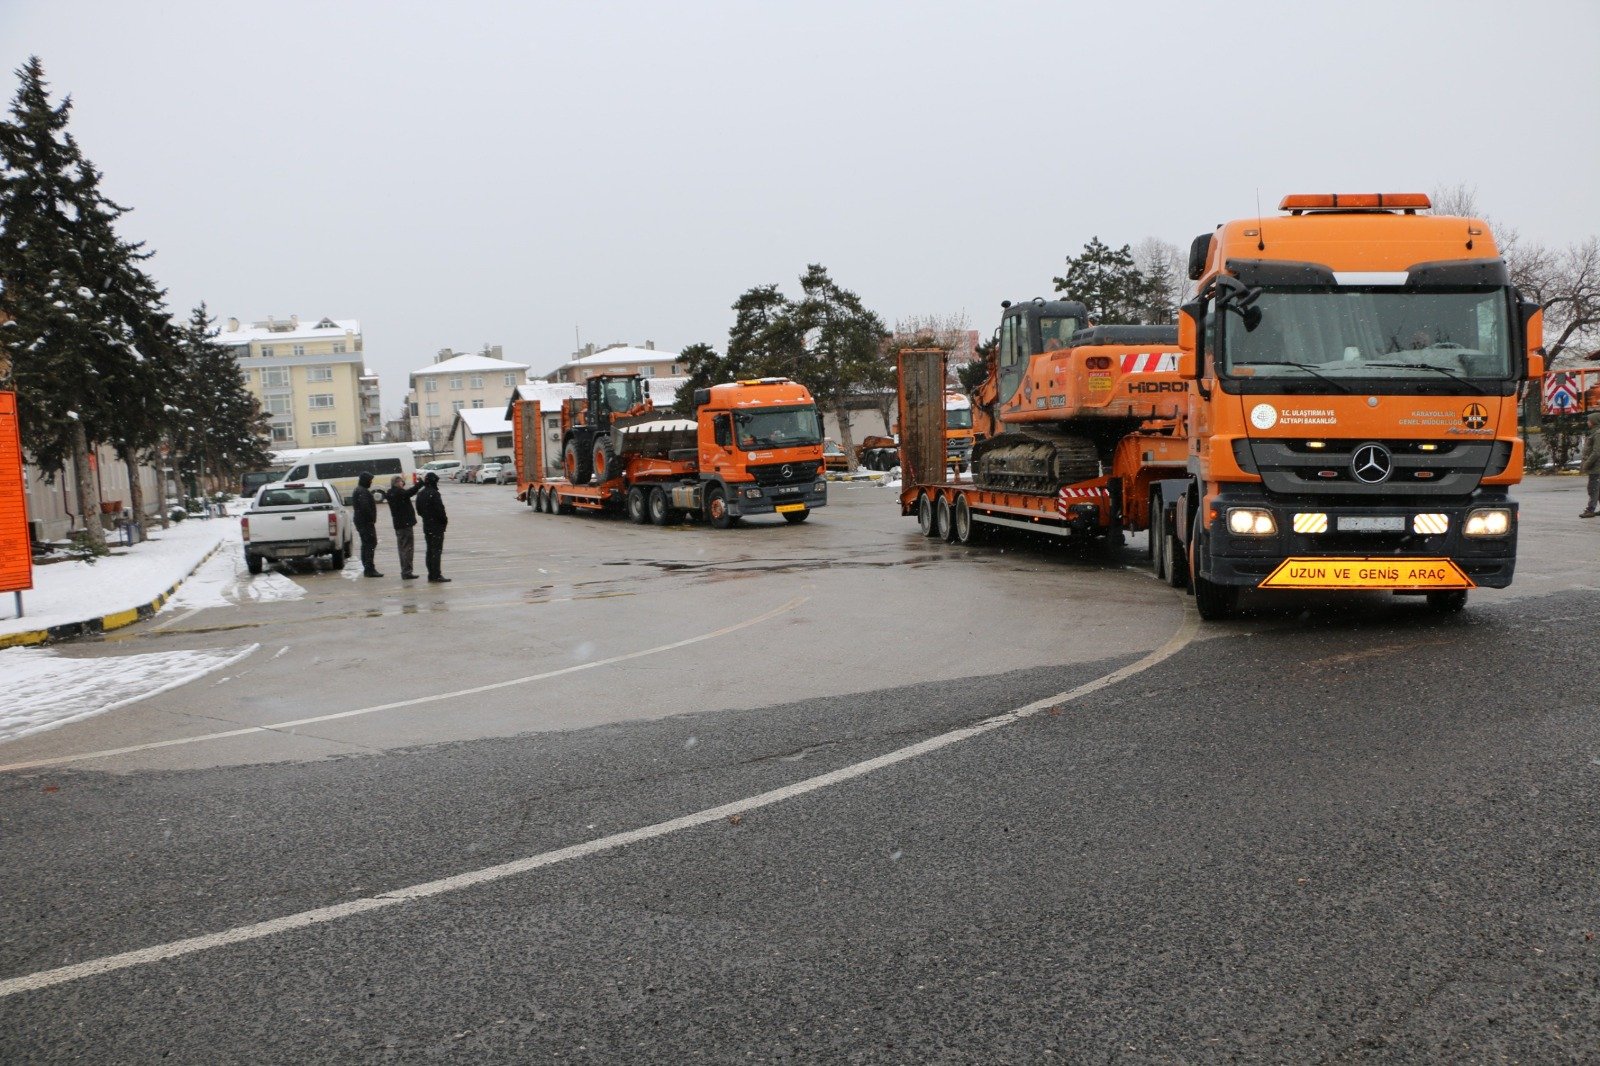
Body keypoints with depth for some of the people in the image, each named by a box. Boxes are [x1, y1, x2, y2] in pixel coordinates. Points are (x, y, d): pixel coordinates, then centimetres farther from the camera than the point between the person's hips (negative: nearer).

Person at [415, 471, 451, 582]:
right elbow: (440, 510, -19)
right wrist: (445, 520, -4)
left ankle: (431, 574, 15)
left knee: (429, 551, 12)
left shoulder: (420, 494, 9)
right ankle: (436, 575, -7)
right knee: (437, 551, -6)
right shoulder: (434, 494, -18)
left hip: (426, 526, 8)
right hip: (437, 526, -8)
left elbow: (419, 511, 14)